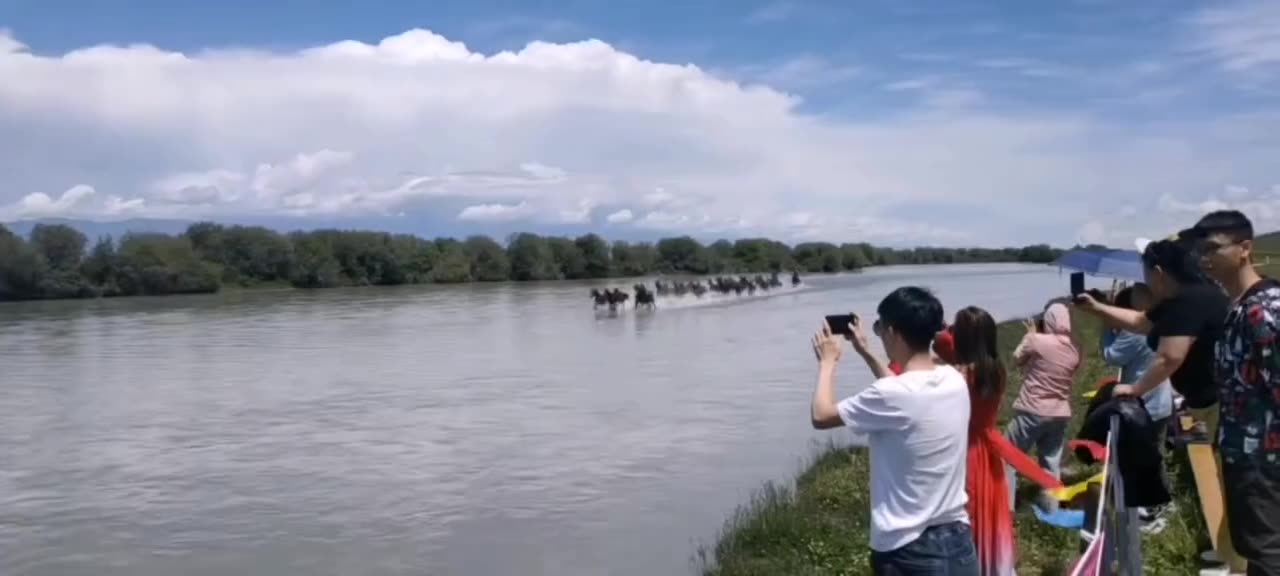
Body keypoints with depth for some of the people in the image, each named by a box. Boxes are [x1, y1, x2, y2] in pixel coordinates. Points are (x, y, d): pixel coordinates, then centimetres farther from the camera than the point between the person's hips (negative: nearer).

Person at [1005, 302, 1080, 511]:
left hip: (1032, 411, -5)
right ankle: (1051, 507, 21)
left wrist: (1029, 336, 15)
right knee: (1052, 462, 17)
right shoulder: (1074, 349, 0)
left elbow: (1017, 358, 1)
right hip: (1061, 414, 5)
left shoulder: (1037, 341, -16)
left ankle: (1005, 506, 7)